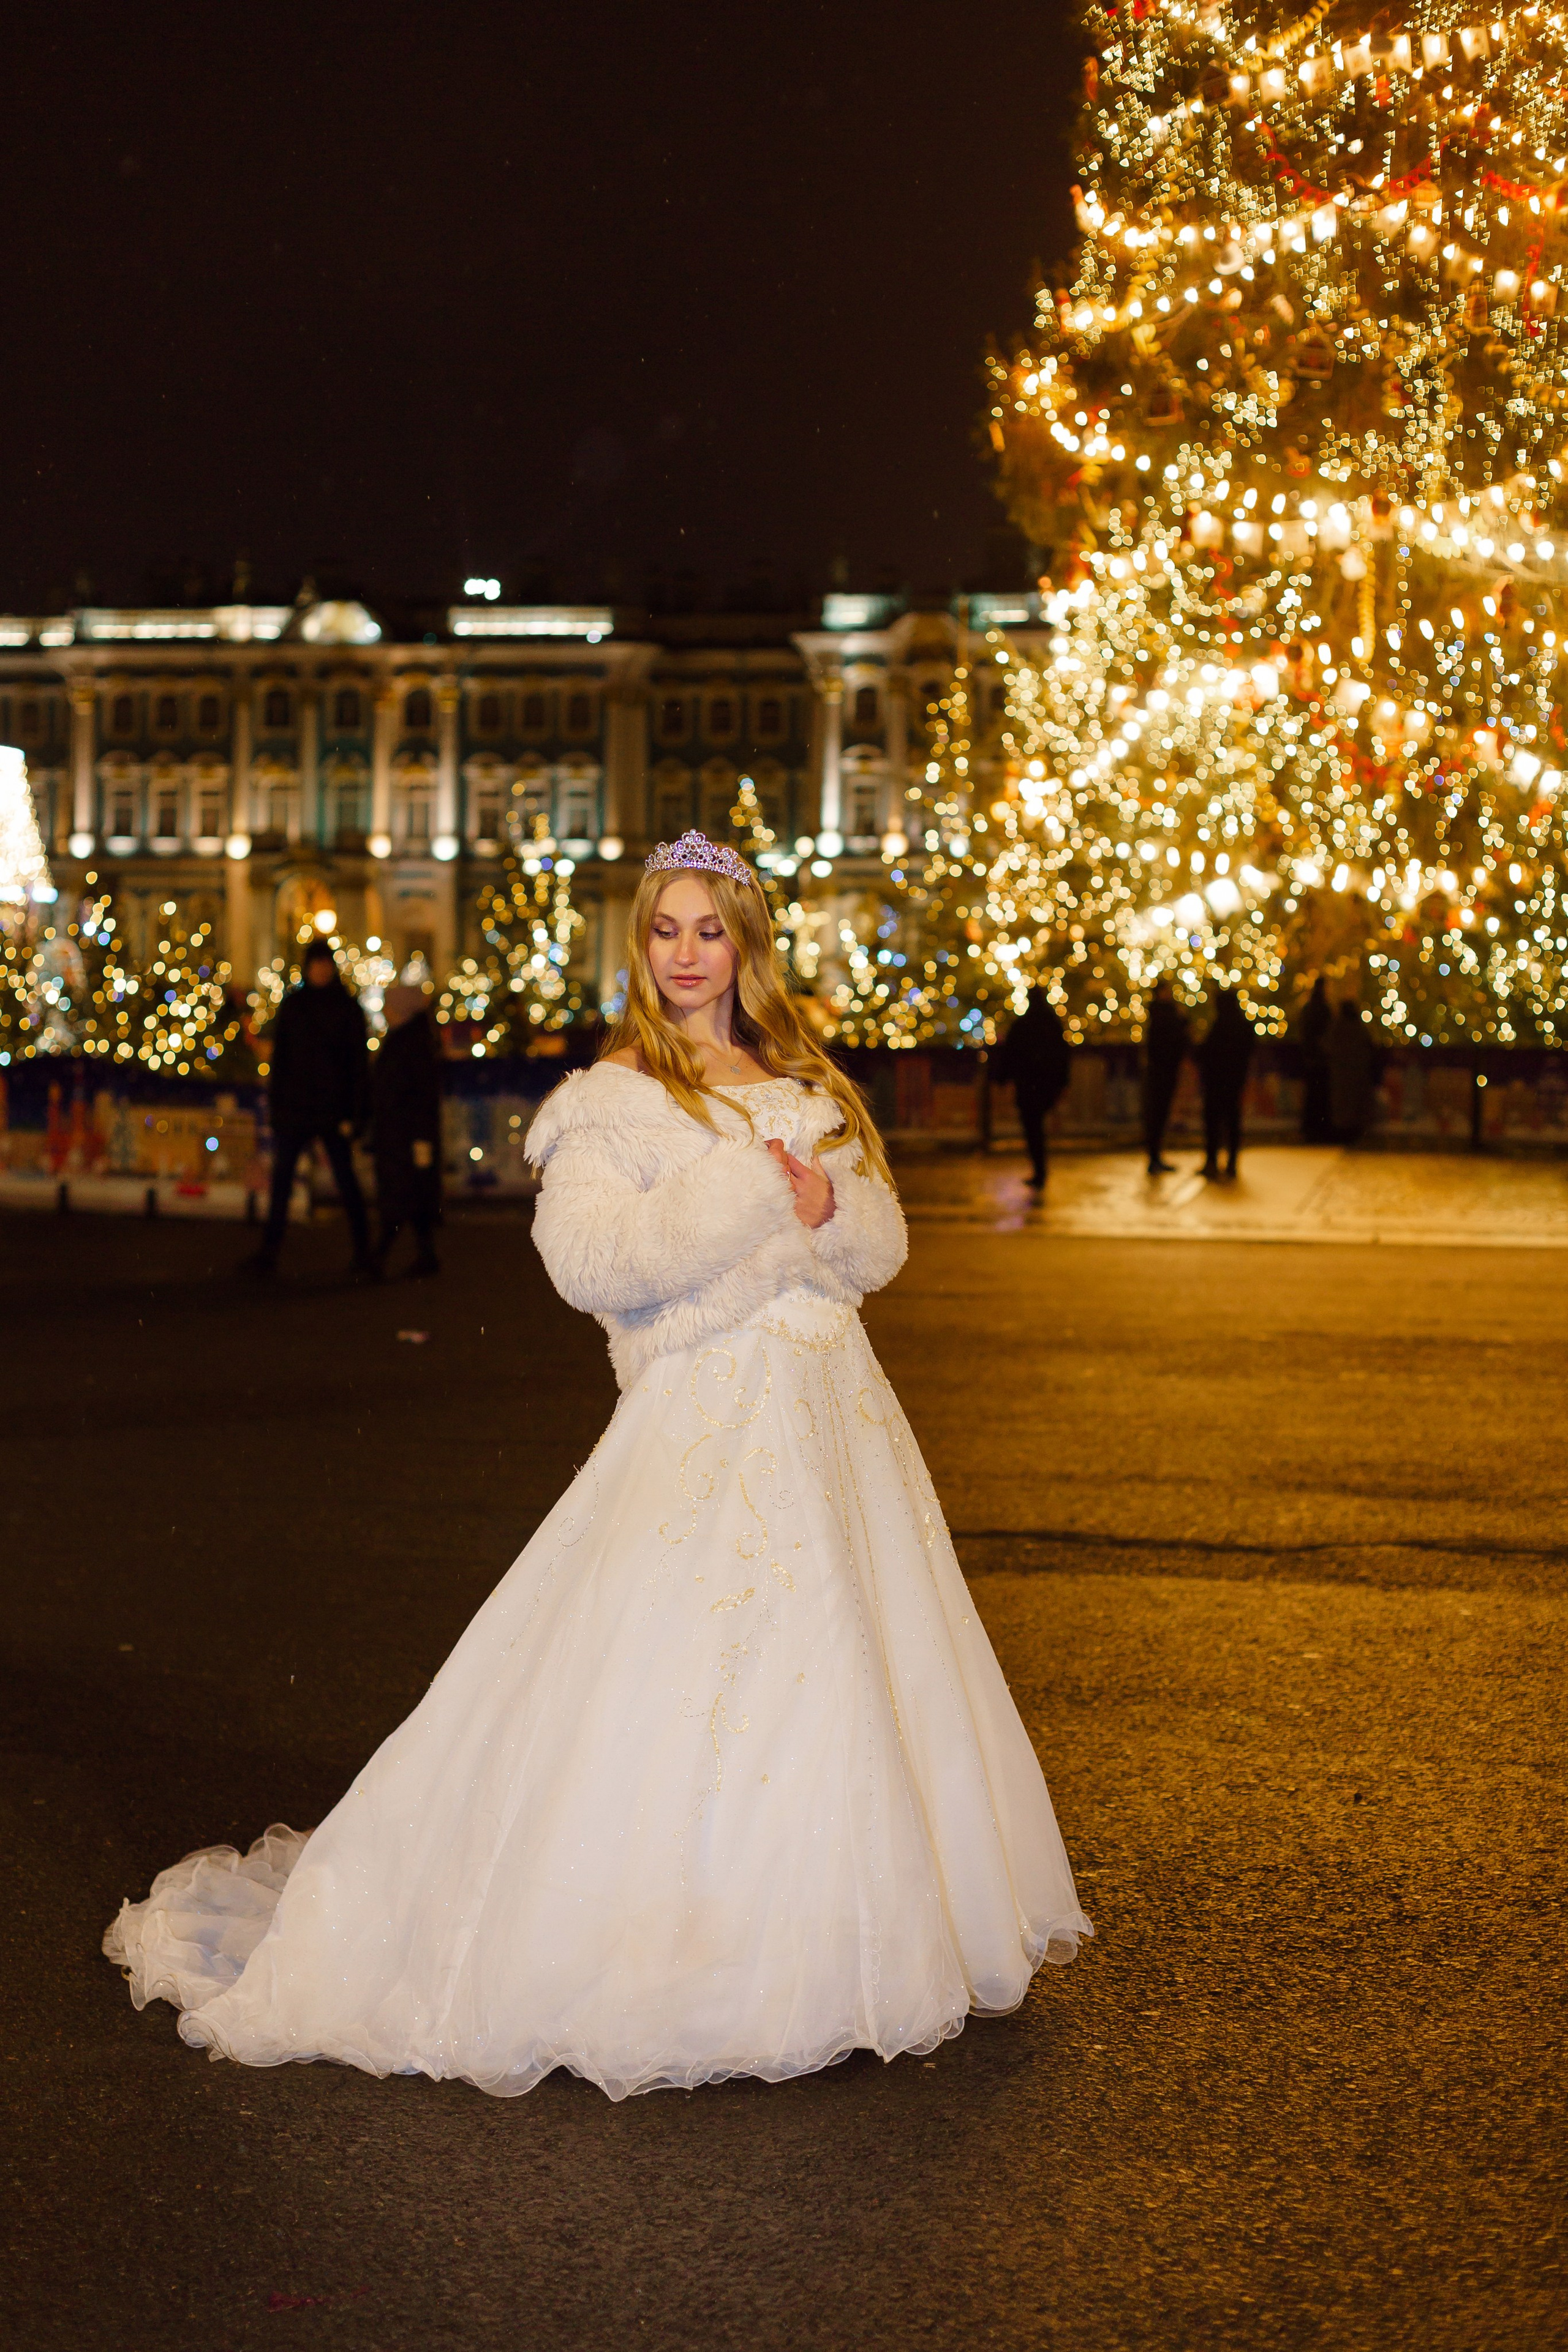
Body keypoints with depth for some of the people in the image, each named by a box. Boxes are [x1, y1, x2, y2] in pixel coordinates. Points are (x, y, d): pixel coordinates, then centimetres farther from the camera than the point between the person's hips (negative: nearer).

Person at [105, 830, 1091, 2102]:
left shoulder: (811, 1086, 16)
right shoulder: (611, 1100, -1)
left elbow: (884, 1243, 12)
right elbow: (593, 1261, -15)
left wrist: (826, 1209, -11)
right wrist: (753, 1189, -17)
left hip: (836, 1417, 6)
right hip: (706, 1423, -6)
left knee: (850, 1677, 7)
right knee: (678, 1691, -10)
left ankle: (826, 1946, 21)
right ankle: (662, 1961, 1)